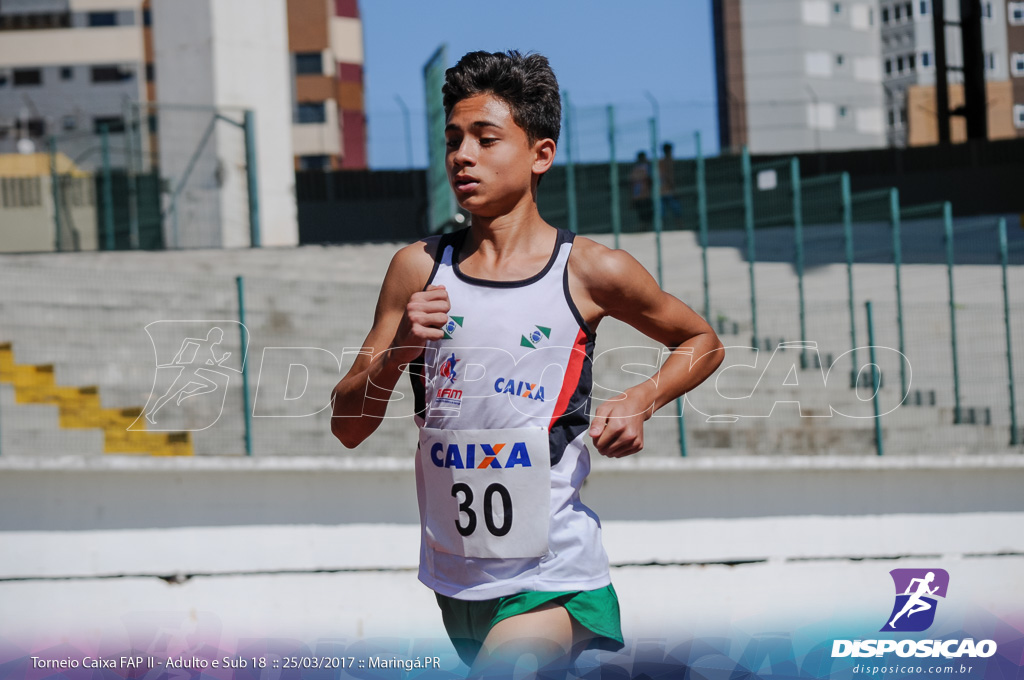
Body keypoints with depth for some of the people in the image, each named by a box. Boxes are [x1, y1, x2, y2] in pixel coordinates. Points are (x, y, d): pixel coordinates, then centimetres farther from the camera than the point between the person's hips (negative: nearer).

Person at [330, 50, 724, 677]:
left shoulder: (591, 271, -4)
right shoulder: (420, 269, 3)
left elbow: (703, 344, 13)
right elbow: (347, 428, 5)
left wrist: (641, 401, -6)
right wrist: (396, 351, -13)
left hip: (551, 582, -5)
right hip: (454, 577, 5)